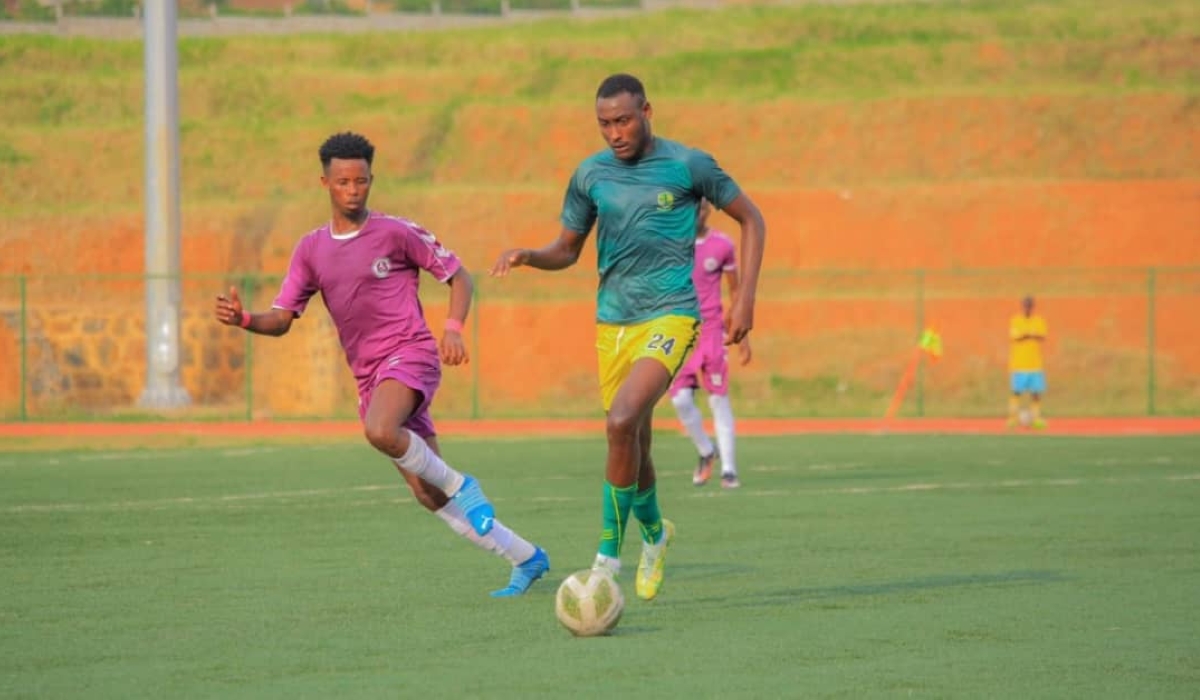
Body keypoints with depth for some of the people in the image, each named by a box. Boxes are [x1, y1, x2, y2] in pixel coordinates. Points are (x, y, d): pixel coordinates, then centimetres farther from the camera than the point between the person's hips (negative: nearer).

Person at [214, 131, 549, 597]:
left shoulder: (395, 233, -3)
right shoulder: (311, 250, 10)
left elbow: (459, 277, 3)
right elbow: (281, 319, 8)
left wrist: (453, 328, -13)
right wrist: (243, 319, -13)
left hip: (409, 354, -6)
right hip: (368, 375, 6)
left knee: (380, 431, -37)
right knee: (428, 495, 2)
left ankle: (459, 484, -11)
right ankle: (526, 559, 14)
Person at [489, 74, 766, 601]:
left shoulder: (688, 165, -6)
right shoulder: (590, 175, 5)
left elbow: (750, 219, 5)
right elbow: (566, 251, 16)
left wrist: (745, 298, -2)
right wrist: (526, 256, -7)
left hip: (670, 316, -5)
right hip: (613, 322, 5)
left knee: (622, 423, -24)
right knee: (632, 443, 11)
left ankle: (608, 555, -15)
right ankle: (654, 532, 41)